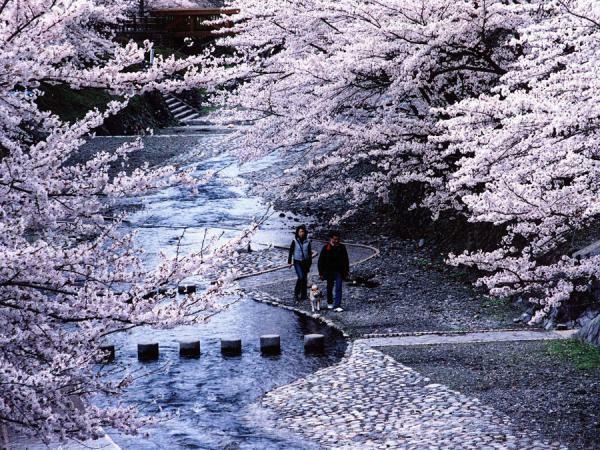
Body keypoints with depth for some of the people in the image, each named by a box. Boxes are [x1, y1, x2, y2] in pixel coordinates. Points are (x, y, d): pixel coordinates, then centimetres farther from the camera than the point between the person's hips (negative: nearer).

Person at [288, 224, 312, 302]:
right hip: (297, 262, -3)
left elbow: (310, 253, 11)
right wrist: (289, 262, 0)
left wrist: (310, 263, 12)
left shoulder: (307, 242, 2)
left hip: (305, 262, 3)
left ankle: (303, 295, 15)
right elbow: (291, 252, 1)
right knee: (300, 277, -17)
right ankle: (296, 294, -5)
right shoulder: (295, 241, -5)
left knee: (305, 279, 6)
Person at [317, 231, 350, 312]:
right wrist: (321, 272, -5)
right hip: (329, 271, 0)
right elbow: (321, 261, -2)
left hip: (339, 272, 0)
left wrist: (346, 271, 6)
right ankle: (329, 303, 34)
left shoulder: (341, 247, -2)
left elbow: (346, 260, 7)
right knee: (329, 288, 14)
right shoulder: (326, 248, -6)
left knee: (338, 288, -9)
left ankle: (337, 305, -10)